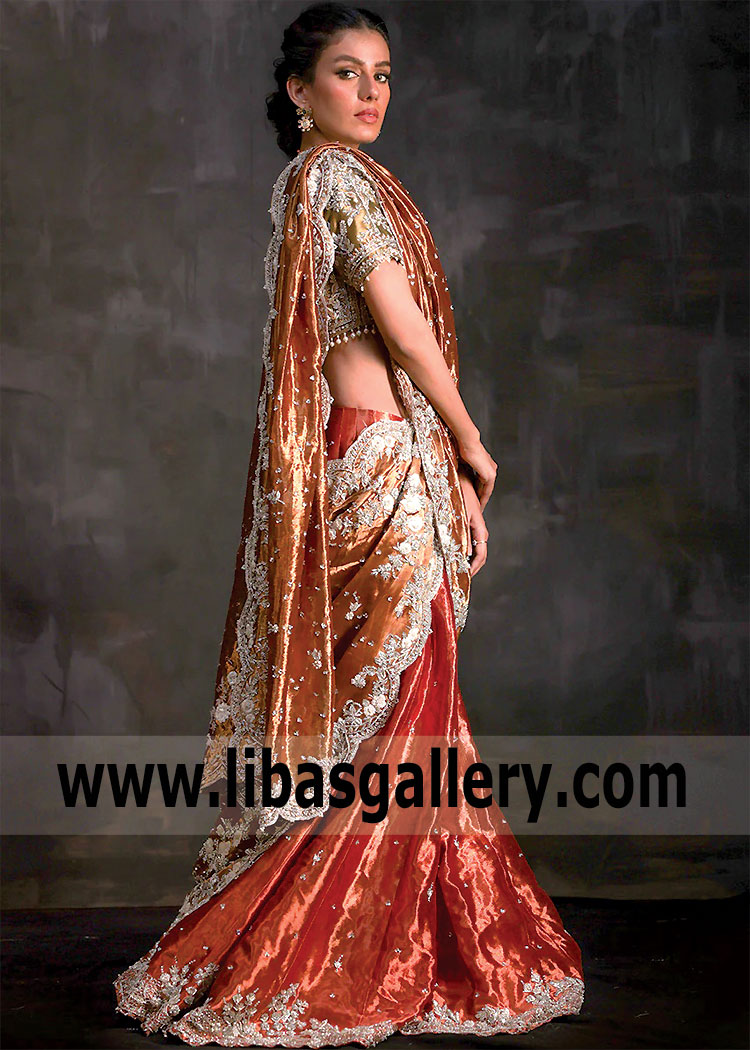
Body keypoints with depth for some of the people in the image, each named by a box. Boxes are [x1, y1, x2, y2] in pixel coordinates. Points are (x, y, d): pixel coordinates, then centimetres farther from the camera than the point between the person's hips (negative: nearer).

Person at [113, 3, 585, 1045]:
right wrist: (472, 445, -1)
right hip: (384, 463, -9)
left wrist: (454, 478, 13)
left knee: (374, 717, 11)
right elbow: (405, 330, -15)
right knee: (395, 711, -3)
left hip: (365, 461, 10)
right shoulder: (342, 177, -10)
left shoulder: (315, 181, 19)